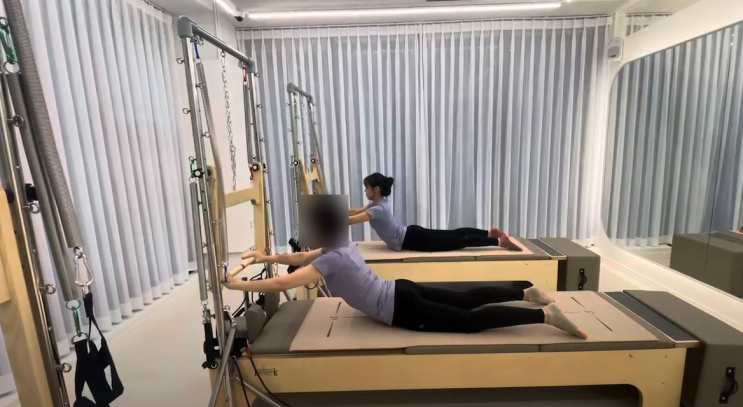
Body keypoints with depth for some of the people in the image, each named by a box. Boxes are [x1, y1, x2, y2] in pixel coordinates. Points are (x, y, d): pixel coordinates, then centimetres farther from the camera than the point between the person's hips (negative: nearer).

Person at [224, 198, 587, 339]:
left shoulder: (330, 259, -20)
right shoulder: (342, 245, 7)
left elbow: (282, 284, -22)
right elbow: (301, 257, 22)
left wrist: (237, 284, -10)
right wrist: (266, 257, 22)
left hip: (403, 309, -8)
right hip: (402, 291, 8)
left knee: (471, 321, -5)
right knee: (467, 299, 16)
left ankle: (545, 315, -4)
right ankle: (527, 292, 21)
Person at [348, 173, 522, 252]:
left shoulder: (379, 208, -21)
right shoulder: (378, 203, 8)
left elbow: (352, 220, -28)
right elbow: (355, 211, 18)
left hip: (412, 239, -9)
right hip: (411, 234, 9)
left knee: (458, 241, -6)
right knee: (454, 235, 16)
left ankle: (499, 241, -2)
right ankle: (490, 233, 20)